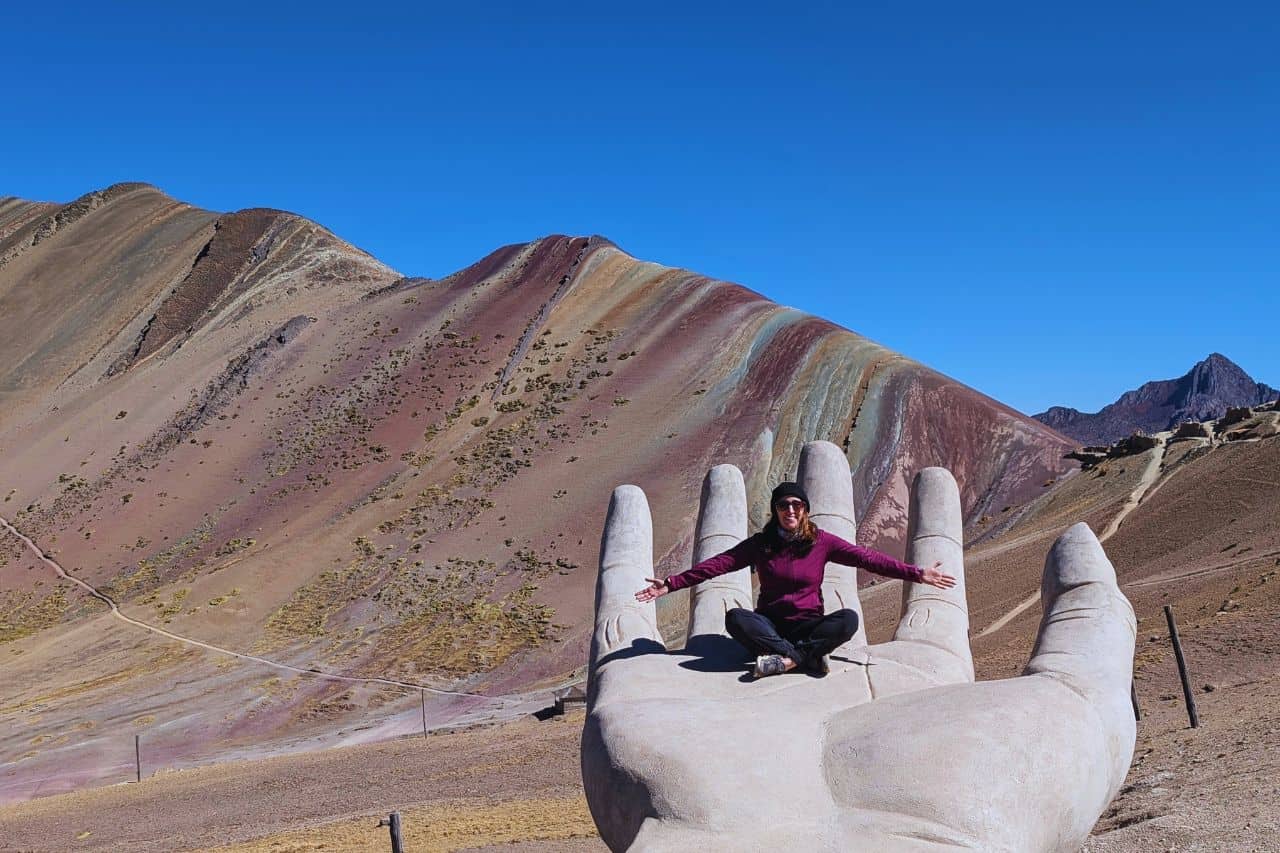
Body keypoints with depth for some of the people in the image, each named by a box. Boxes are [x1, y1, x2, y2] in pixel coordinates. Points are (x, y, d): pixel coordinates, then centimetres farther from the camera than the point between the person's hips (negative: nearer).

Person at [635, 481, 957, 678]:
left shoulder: (821, 542, 0)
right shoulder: (761, 543, 1)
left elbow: (866, 558, -4)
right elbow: (719, 563, -4)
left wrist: (916, 573, -12)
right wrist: (671, 584, -12)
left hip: (809, 625, 0)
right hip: (770, 625, 0)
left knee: (848, 619, -29)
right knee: (735, 618, -31)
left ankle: (786, 658, -33)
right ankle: (809, 656, -34)